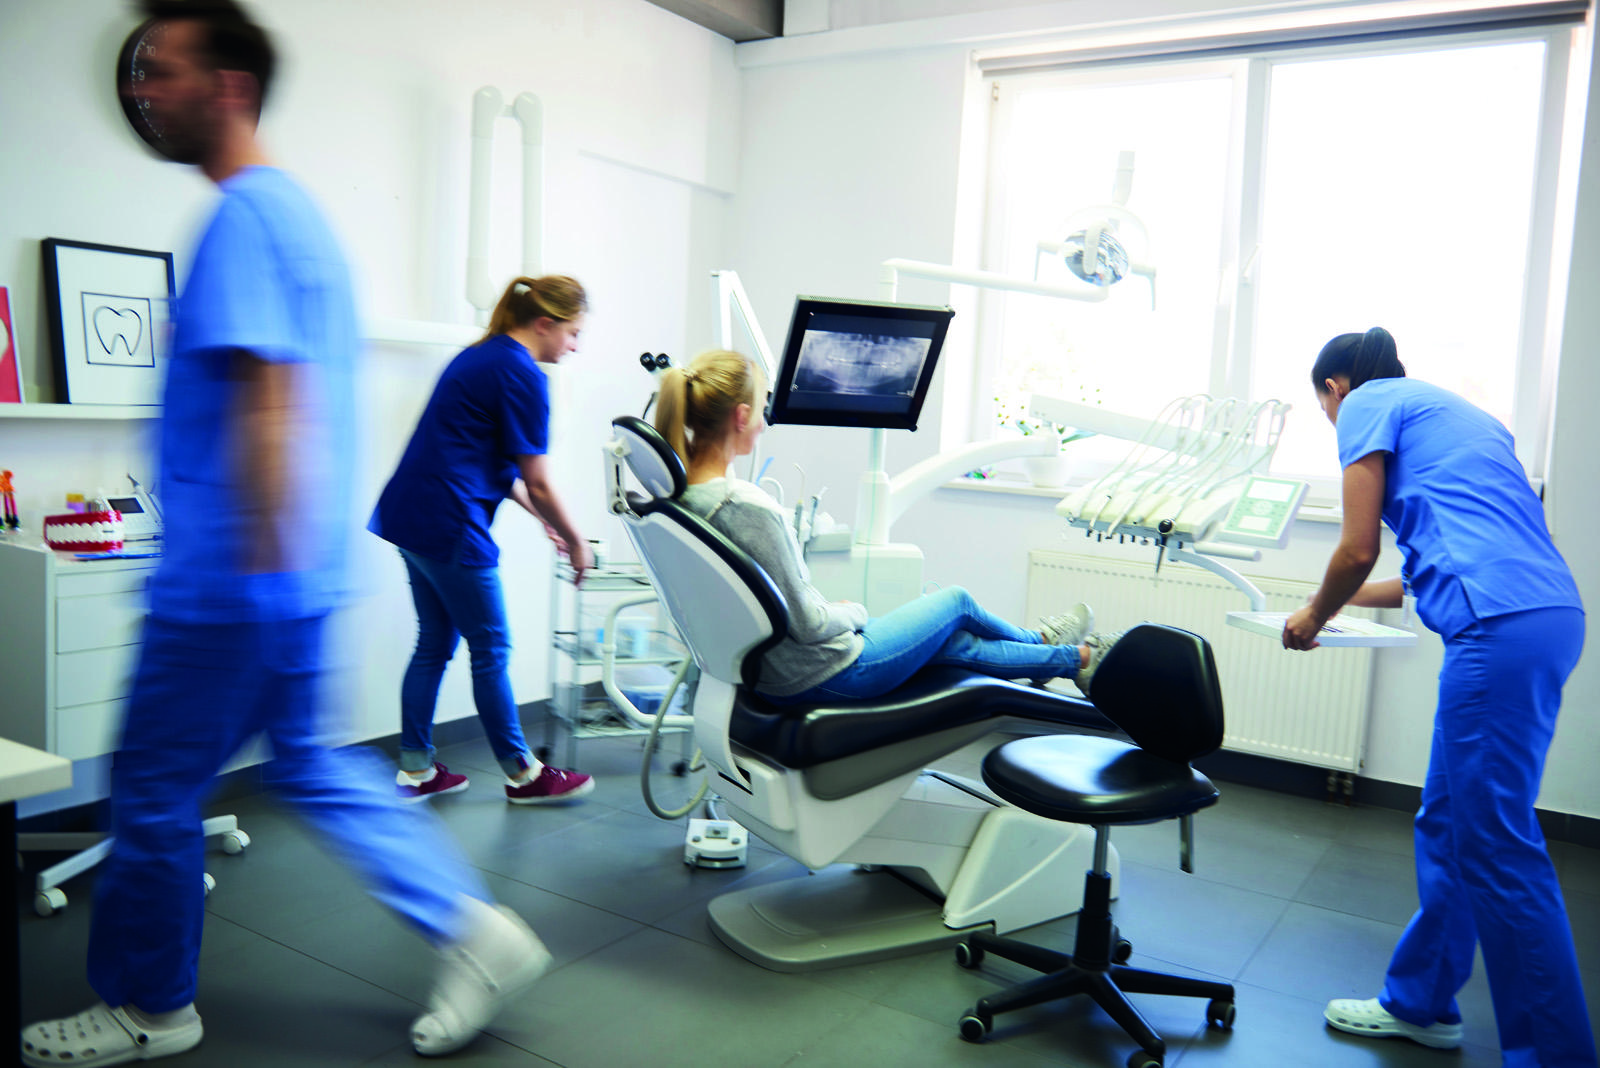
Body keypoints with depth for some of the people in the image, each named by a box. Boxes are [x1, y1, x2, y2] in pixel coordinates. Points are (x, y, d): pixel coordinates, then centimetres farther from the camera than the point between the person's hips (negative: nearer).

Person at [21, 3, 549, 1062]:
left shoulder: (244, 216, -15)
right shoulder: (299, 209, 16)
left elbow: (268, 400, -23)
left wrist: (264, 560, -22)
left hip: (228, 584, -10)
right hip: (298, 576, 10)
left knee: (154, 789, 7)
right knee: (312, 762, 17)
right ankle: (474, 929, 18)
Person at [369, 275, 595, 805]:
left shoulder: (481, 356, 16)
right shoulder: (523, 374, -13)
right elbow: (538, 484, -11)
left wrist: (543, 519, 23)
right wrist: (576, 542, 2)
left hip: (408, 516, 10)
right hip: (448, 527, -10)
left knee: (435, 643, 16)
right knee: (490, 648, 2)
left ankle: (414, 770, 23)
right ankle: (522, 774, 16)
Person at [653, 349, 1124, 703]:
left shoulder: (676, 493, -4)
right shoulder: (748, 508, -33)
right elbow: (807, 624, -25)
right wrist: (854, 611, -4)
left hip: (766, 670, 8)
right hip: (827, 677, -8)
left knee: (956, 643, 24)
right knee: (957, 602, 16)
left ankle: (1072, 659, 48)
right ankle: (1080, 658, 43)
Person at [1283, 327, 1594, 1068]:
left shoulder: (1367, 404, 4)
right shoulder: (1453, 412, 29)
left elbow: (1357, 549, -2)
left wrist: (1314, 618, 16)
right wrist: (1348, 598, 41)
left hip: (1501, 629, -9)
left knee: (1496, 848, -3)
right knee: (1447, 825, 16)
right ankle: (1420, 1004, 28)